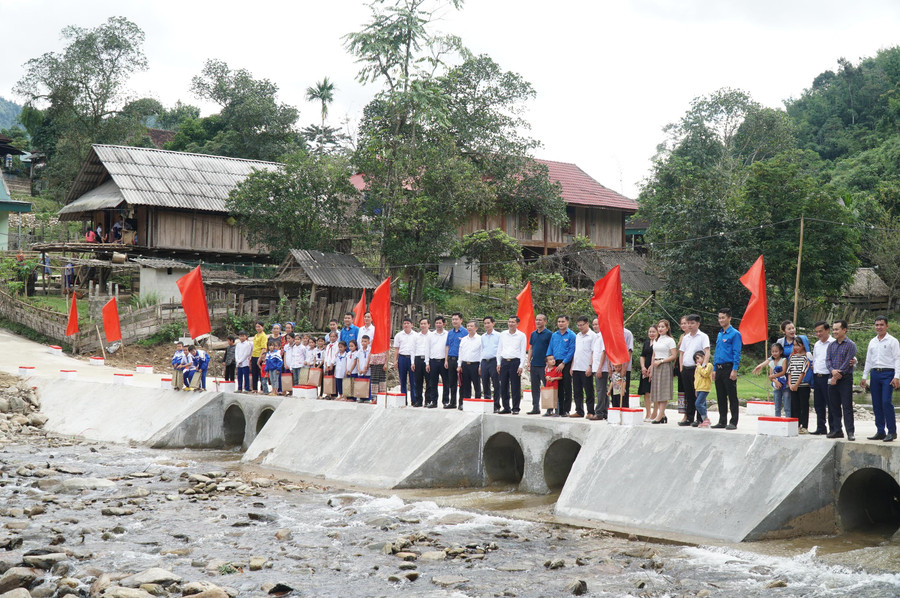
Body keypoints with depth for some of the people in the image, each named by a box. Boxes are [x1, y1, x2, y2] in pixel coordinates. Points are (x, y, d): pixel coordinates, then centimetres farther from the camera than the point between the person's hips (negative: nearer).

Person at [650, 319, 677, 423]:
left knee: (663, 391, -8)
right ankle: (662, 415, 7)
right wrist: (651, 370, 14)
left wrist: (661, 361, -14)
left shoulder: (670, 340, -3)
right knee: (656, 391, 3)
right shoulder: (656, 341, 16)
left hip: (665, 366, -7)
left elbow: (674, 356, -9)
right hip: (656, 367, 7)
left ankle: (660, 416, -10)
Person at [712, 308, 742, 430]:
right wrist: (714, 369, 16)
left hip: (729, 368, -8)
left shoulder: (735, 334, -8)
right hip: (719, 368, 8)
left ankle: (733, 422, 0)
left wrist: (734, 370, -18)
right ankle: (722, 421, 16)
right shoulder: (719, 334, 16)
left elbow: (737, 354, -12)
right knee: (720, 396, 10)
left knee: (732, 396, -3)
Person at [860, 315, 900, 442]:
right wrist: (864, 377, 16)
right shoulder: (872, 342, 17)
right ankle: (880, 431, 9)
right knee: (876, 404, 4)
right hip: (875, 373, 6)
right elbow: (868, 360, 21)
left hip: (888, 373, -6)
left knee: (886, 402, -15)